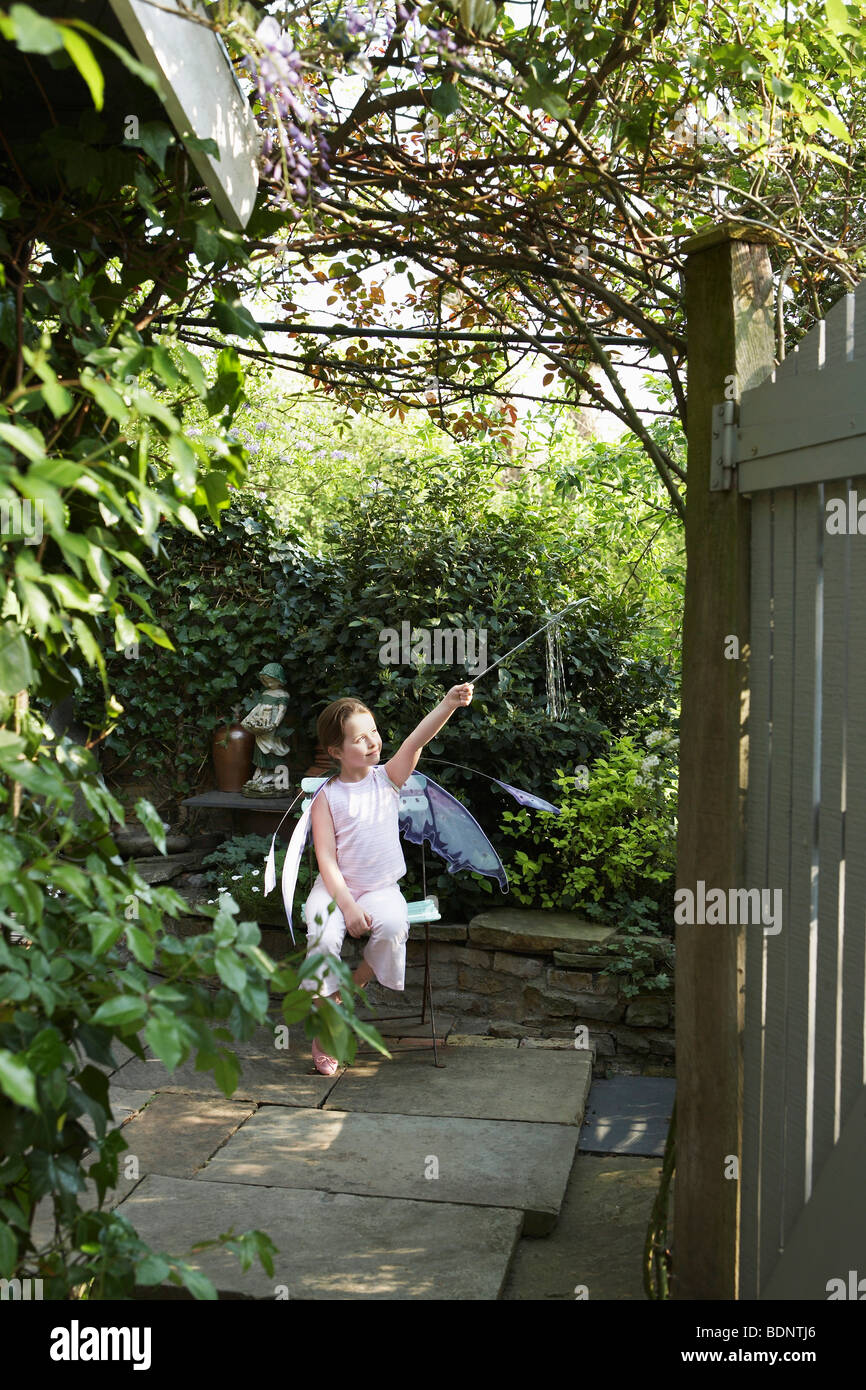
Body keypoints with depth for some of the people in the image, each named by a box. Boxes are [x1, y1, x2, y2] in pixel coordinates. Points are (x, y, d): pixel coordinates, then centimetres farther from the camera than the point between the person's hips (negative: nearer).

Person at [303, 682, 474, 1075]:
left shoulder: (388, 778, 0)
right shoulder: (327, 798, -5)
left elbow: (416, 740, -17)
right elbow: (327, 859, -9)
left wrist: (449, 703, -34)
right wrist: (348, 906, -20)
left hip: (381, 888, 1)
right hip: (336, 888, -1)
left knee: (394, 924, -31)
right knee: (322, 934, -29)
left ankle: (355, 985, 1)